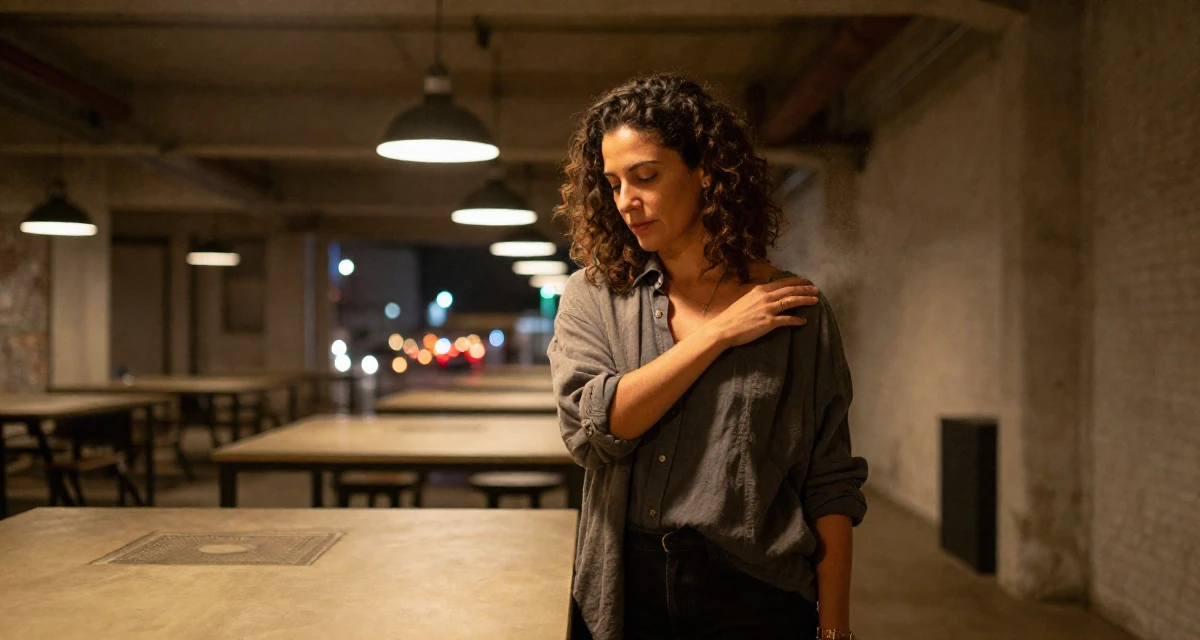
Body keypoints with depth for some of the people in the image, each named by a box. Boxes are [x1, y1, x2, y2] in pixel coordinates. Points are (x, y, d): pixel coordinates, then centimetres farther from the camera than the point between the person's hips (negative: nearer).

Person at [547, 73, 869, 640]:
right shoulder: (592, 298, 1)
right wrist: (719, 333, -13)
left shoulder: (797, 312, -3)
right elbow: (591, 427, -16)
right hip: (622, 593, 2)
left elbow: (830, 487, -3)